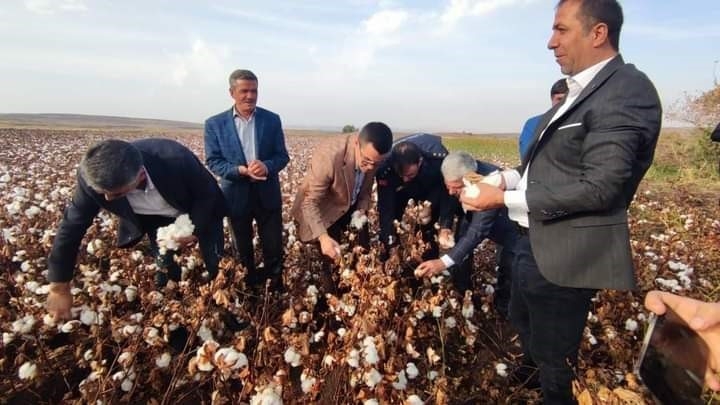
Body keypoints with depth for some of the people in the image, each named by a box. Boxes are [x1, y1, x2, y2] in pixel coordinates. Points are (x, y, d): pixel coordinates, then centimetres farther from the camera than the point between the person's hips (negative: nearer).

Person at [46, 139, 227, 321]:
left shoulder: (175, 159, -42)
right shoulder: (93, 177, -31)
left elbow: (208, 192, -22)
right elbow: (72, 226, -18)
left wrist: (195, 229, -30)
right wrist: (59, 288, -12)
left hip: (200, 213, -2)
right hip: (155, 219, 2)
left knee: (216, 268, 4)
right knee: (166, 270, 4)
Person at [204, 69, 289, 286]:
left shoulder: (272, 120, 0)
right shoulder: (214, 124, -3)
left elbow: (282, 156, 0)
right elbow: (213, 161, -5)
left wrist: (267, 166, -23)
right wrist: (240, 170, -24)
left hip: (267, 194, 1)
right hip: (236, 195, 0)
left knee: (274, 249, 9)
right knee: (242, 250, 16)